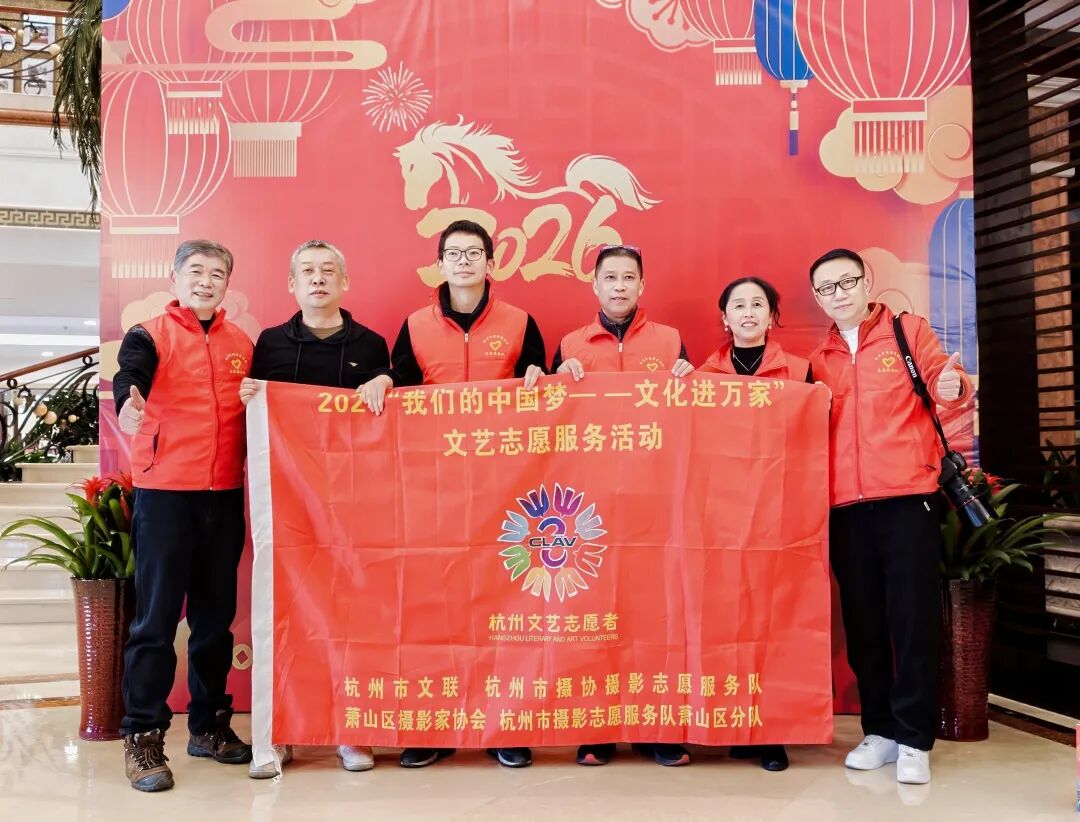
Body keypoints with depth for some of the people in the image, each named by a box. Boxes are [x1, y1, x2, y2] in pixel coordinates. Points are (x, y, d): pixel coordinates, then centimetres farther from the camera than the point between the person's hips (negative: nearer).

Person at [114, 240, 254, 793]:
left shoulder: (243, 345, 12)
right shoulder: (150, 335, 0)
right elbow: (129, 376, -21)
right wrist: (129, 404, -41)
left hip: (225, 496, 4)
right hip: (164, 492, -4)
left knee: (216, 616, 12)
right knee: (156, 617, -1)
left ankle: (208, 725, 26)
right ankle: (142, 736, 11)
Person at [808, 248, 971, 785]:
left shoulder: (909, 331, 5)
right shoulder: (819, 360, 14)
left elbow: (943, 379, -6)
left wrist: (953, 386, -27)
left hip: (907, 496, -3)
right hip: (845, 505, 4)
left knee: (912, 616, -1)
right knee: (862, 621, 8)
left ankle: (914, 740, 7)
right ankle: (880, 731, 20)